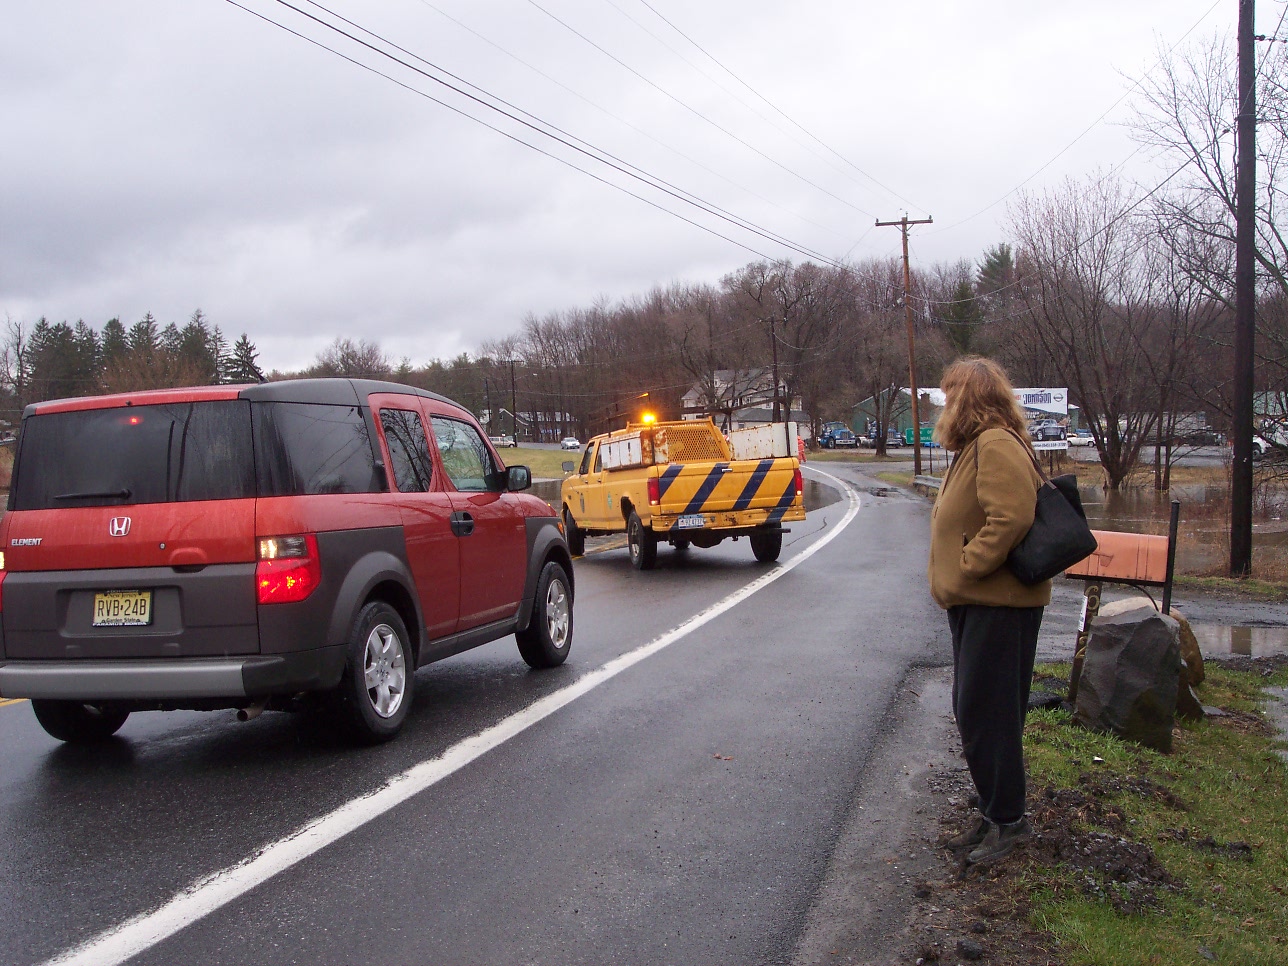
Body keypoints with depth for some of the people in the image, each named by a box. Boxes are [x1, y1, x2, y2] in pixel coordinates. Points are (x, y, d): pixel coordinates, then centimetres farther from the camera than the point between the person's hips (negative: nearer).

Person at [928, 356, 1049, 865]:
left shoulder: (996, 445, -17)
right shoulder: (976, 446, 17)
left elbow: (1011, 518, -28)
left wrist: (965, 569, -21)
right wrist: (955, 577, 11)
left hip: (1000, 604, -11)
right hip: (975, 602, 11)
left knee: (987, 713, -5)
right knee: (972, 711, 15)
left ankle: (1008, 818, 7)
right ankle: (992, 811, 26)